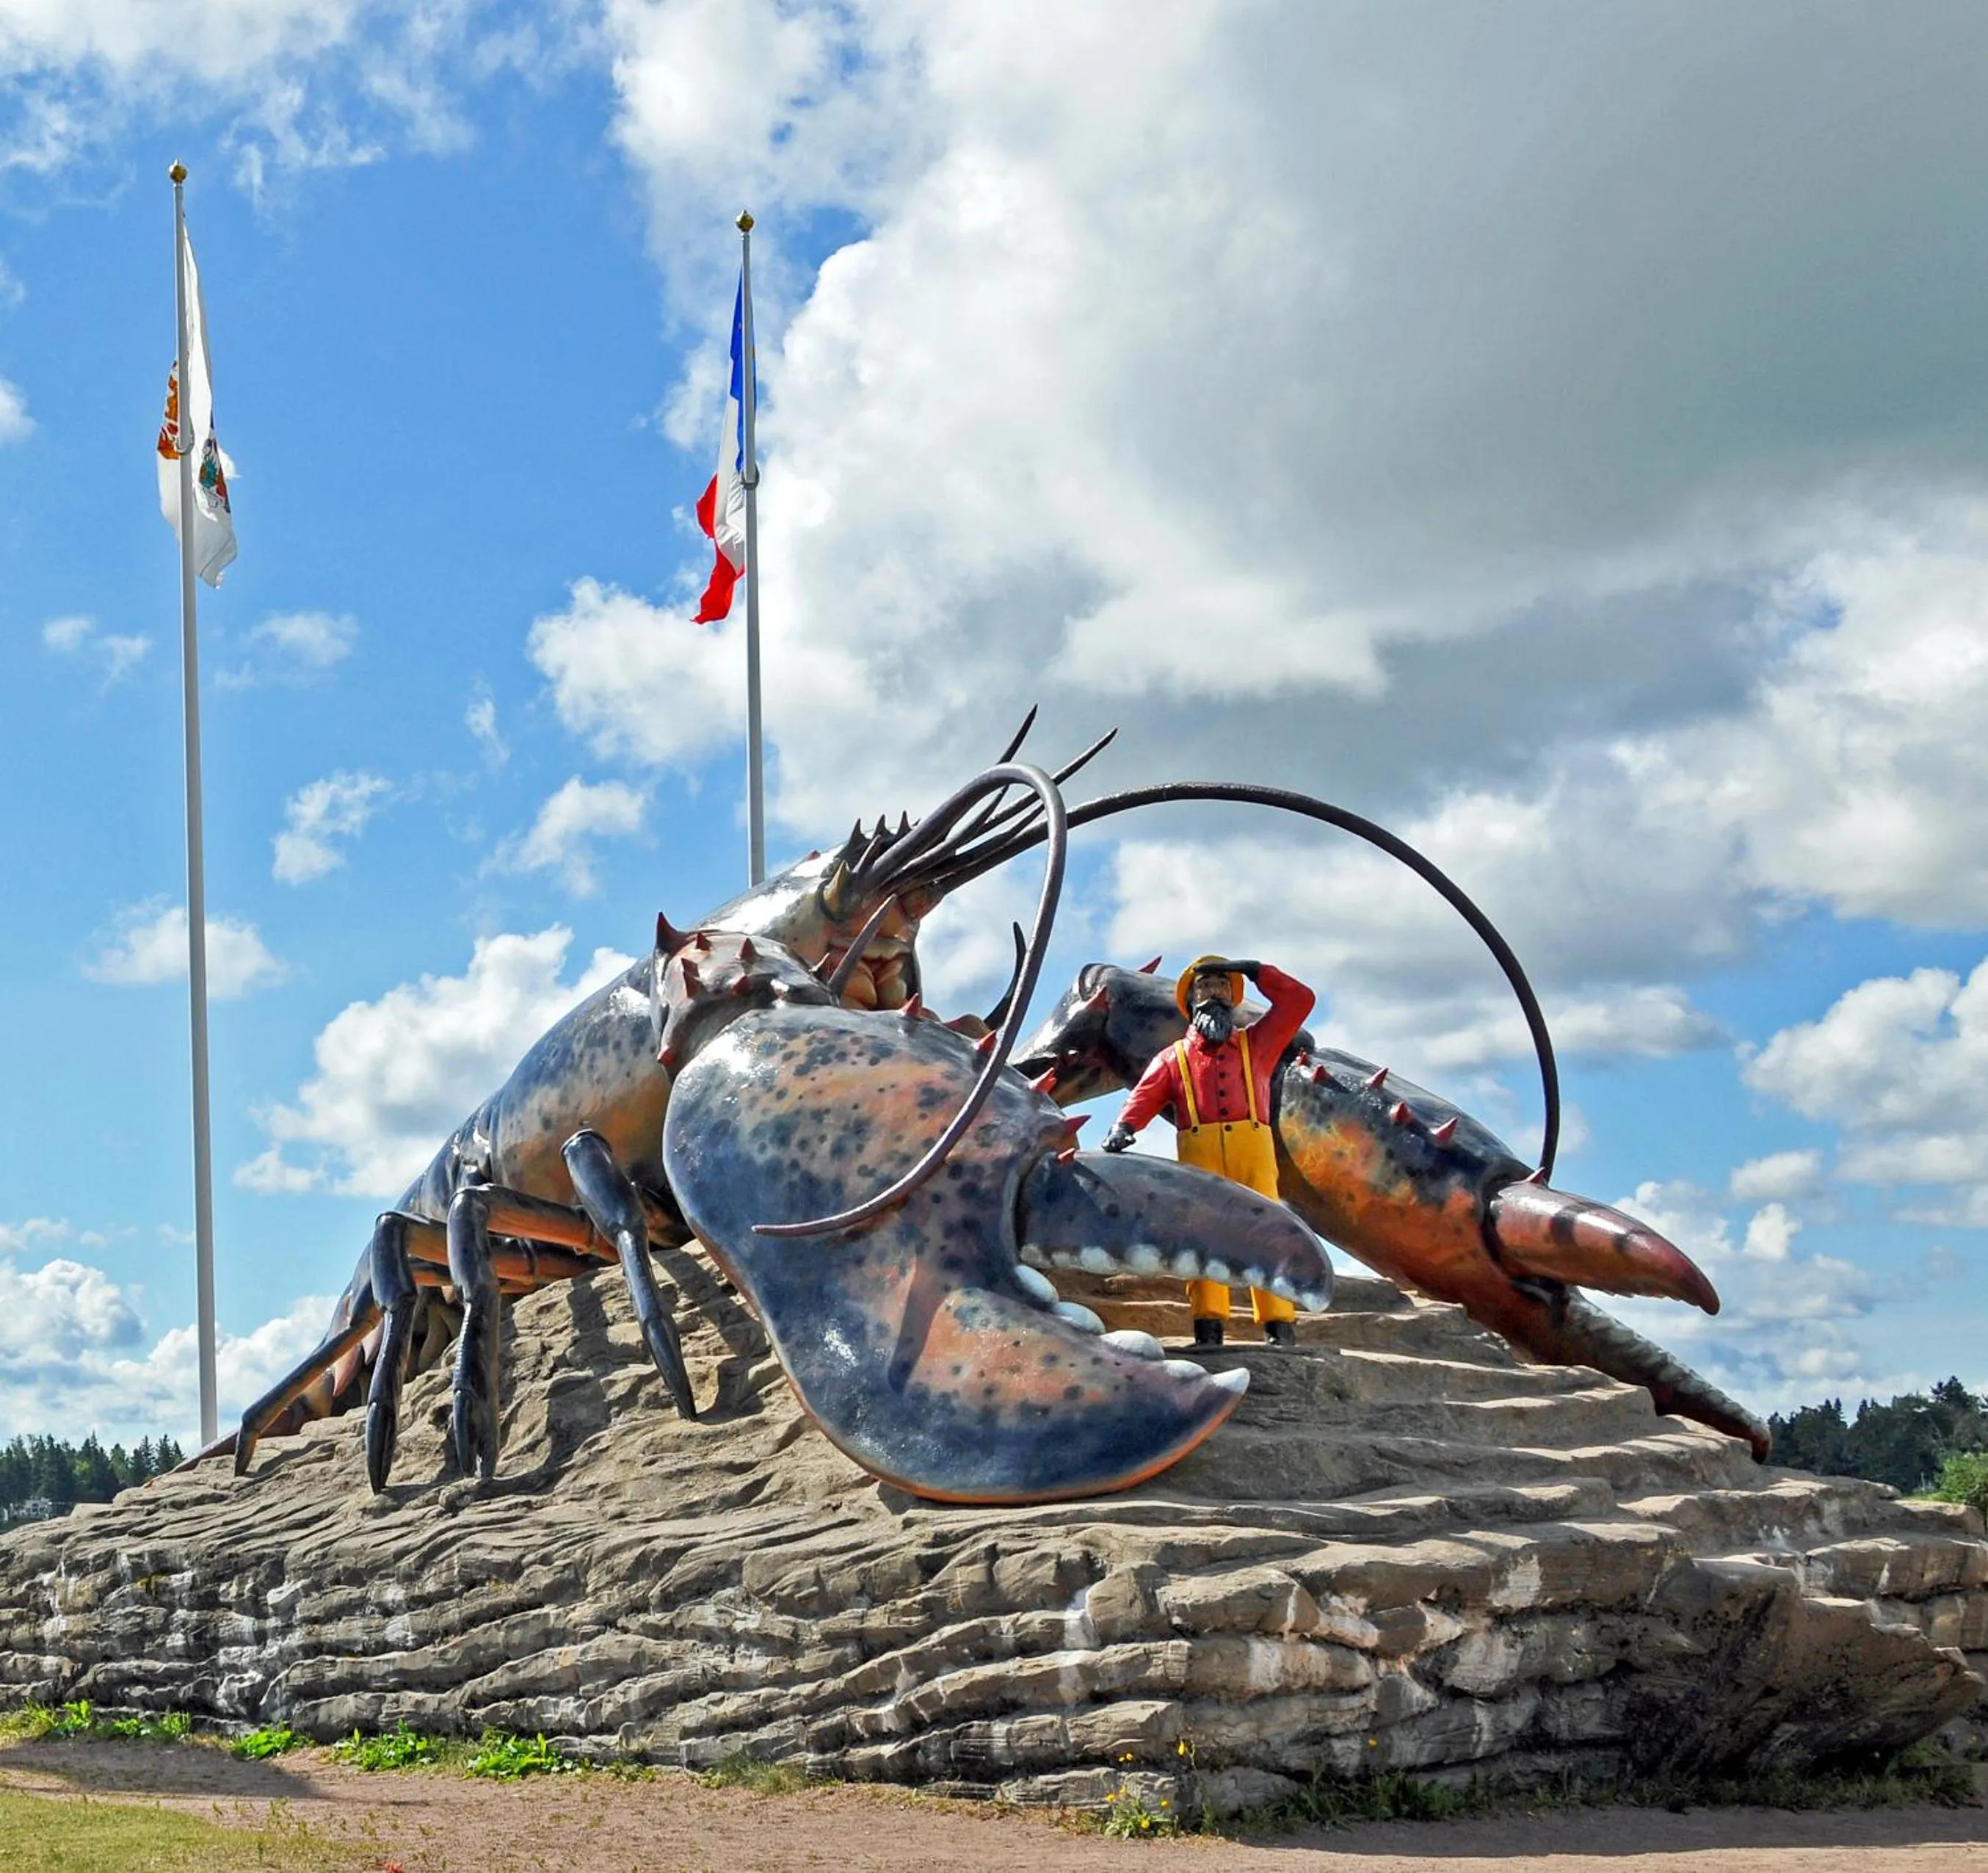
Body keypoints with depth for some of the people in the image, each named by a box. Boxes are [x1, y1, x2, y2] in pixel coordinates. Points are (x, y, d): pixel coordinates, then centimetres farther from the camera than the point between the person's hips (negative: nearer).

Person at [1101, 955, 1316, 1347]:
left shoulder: (1256, 1043, 28)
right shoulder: (1173, 1058, 24)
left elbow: (1299, 1000, 23)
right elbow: (1145, 1096, 6)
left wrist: (1250, 970, 20)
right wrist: (1123, 1128, -14)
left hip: (1252, 1148, 0)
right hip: (1199, 1150, 0)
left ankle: (1280, 1328, -19)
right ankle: (1209, 1327, -21)